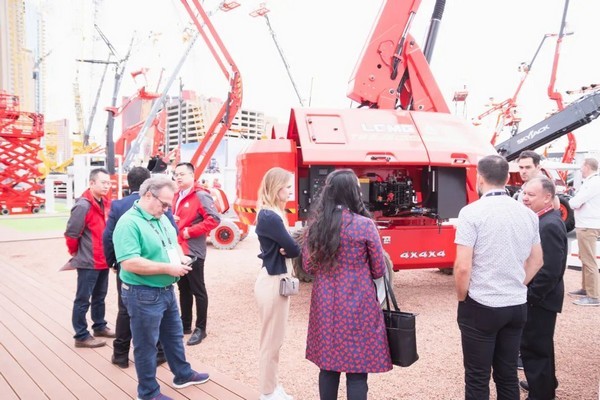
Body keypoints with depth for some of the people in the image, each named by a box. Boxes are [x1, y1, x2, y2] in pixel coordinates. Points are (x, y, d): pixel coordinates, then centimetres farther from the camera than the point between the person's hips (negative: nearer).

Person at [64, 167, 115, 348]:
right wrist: (75, 253, -3)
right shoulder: (83, 206, -19)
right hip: (88, 262, -8)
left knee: (99, 297, 21)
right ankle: (81, 336, 12)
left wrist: (108, 254, 11)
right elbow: (71, 233, -18)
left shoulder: (105, 203, 7)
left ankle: (99, 326, 36)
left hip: (103, 260, 8)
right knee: (83, 299, 3)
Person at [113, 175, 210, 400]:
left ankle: (183, 374, 42)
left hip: (166, 291, 9)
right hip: (143, 295, -9)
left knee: (174, 335, 23)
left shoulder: (161, 218, 6)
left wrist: (180, 257, -3)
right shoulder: (129, 223, -22)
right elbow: (129, 263, -30)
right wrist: (167, 268, -26)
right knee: (146, 344, 8)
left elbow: (172, 243, 20)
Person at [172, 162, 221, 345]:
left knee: (198, 291, 1)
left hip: (193, 251, -8)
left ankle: (200, 329, 10)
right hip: (178, 250, 8)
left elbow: (214, 219, -19)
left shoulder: (200, 195, -11)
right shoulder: (177, 196, 13)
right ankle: (185, 324, 28)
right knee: (183, 289, 16)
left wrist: (190, 231, -18)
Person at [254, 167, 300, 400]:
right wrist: (288, 250, 1)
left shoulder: (273, 214, 10)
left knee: (274, 340, 18)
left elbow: (288, 247, 8)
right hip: (272, 282, -10)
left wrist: (285, 250, -12)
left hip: (278, 280, 10)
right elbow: (294, 249, -19)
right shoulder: (269, 217, -20)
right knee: (271, 341, 4)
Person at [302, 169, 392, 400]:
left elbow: (308, 267, 8)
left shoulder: (315, 224, 1)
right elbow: (379, 271, -4)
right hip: (357, 305, -4)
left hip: (325, 304, 5)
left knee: (328, 365, 14)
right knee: (357, 371, 4)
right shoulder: (365, 225, -11)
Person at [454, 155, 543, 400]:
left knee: (477, 378, 6)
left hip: (481, 307, -6)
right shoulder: (528, 213, 5)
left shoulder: (472, 212, -15)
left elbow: (463, 267, -18)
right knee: (508, 375, 16)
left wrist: (462, 299, -3)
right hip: (517, 306, 6)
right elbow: (536, 261, 13)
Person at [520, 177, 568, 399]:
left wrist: (530, 296, -20)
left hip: (539, 299, -10)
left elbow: (549, 271, -27)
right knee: (540, 345, 24)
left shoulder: (550, 225, -24)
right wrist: (529, 294, 14)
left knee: (533, 347, 0)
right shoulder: (543, 220, 7)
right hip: (537, 297, 10)